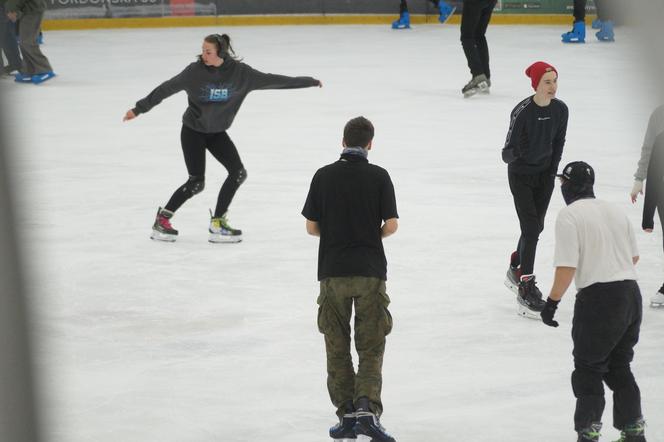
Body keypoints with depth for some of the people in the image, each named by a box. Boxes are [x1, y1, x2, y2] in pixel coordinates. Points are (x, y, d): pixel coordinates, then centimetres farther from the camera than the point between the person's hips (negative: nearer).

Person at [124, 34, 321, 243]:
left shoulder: (239, 72, -13)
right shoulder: (195, 71, -20)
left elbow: (270, 80, -7)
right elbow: (166, 88, -14)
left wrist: (310, 82, -3)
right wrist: (139, 108, -14)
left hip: (217, 132, 4)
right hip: (193, 131, -4)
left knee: (238, 173, -7)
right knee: (196, 182, -7)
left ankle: (218, 221, 5)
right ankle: (162, 219, 9)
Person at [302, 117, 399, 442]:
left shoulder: (324, 176, -1)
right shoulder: (379, 176, -5)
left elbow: (311, 227, 1)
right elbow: (391, 225, -6)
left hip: (332, 272, 1)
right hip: (370, 271, -1)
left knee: (337, 347, 11)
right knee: (371, 347, 5)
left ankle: (347, 415, 10)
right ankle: (367, 407, -13)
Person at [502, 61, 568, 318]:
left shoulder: (560, 110, -6)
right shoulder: (522, 112, -23)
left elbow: (559, 142, 8)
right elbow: (509, 151, -23)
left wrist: (553, 172, 5)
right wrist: (511, 154, -45)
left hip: (544, 174, 6)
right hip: (521, 175, -6)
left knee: (536, 227, 14)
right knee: (531, 229, -10)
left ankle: (515, 269, 38)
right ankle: (527, 287, -6)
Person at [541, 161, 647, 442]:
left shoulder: (569, 215, -8)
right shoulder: (615, 211, 14)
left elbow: (567, 267, -15)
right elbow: (634, 257, 20)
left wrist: (552, 302, -8)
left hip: (598, 298, -7)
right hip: (631, 293, 7)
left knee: (589, 369, 4)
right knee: (619, 367, 18)